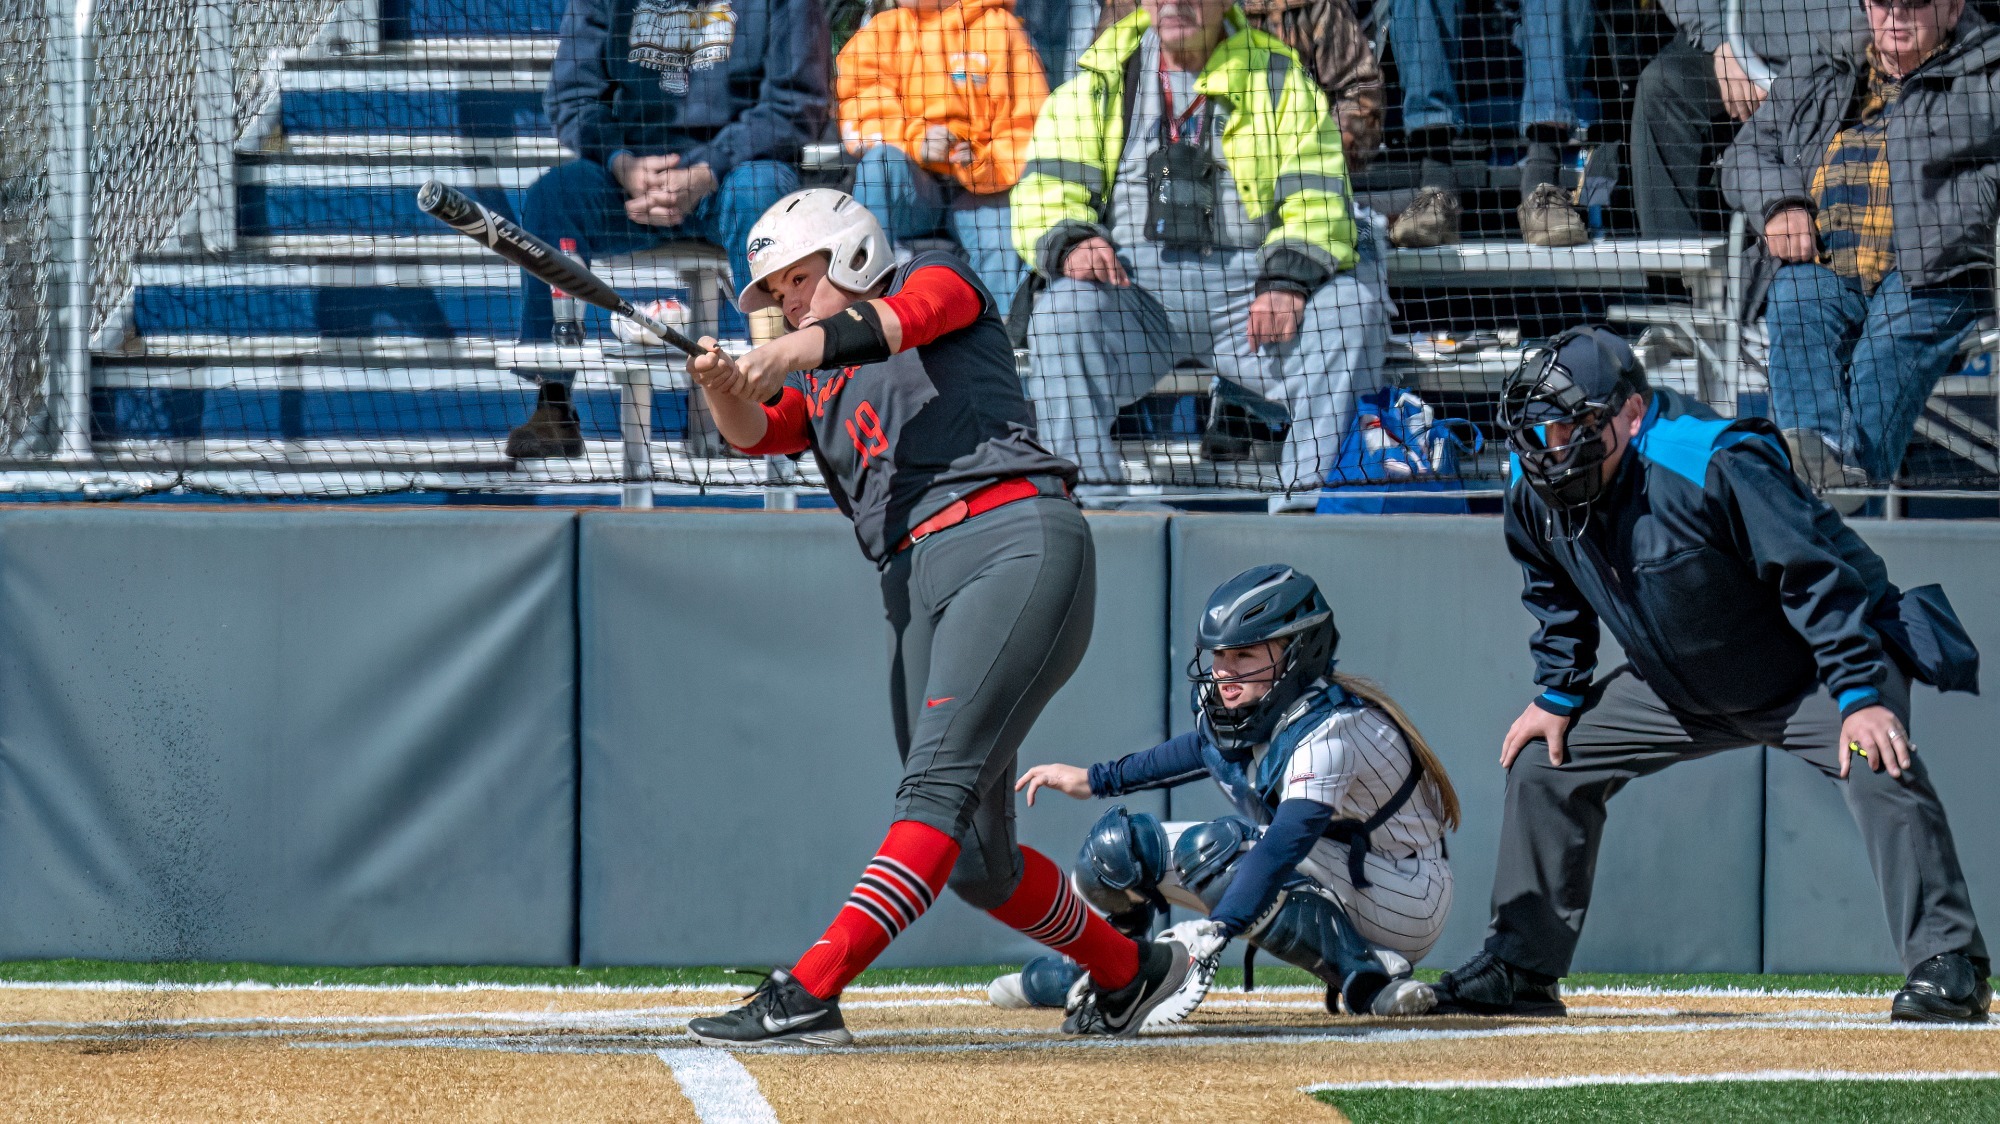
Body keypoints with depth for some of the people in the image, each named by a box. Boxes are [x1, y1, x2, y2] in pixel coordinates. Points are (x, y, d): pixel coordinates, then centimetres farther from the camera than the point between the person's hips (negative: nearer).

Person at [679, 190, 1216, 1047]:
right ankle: (1130, 971, 24)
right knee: (973, 858, 4)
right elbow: (754, 430, 7)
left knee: (940, 780, -22)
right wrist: (720, 387, -18)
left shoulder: (938, 281, 14)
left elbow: (898, 320, -9)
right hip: (915, 588, 7)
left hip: (1016, 540, -7)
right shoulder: (815, 386, 28)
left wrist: (788, 352, -28)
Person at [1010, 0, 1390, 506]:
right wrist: (1071, 243, -17)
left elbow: (1318, 199, 2)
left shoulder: (1280, 81, 12)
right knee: (1062, 317, -32)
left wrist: (1289, 281, -17)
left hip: (1249, 289, 0)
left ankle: (1312, 489, -27)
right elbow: (1042, 197, 7)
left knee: (1349, 311, -27)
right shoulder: (1098, 86, 13)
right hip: (1132, 286, 0)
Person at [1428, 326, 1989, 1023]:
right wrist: (1559, 697, 6)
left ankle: (1949, 965, -28)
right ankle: (1519, 969, 14)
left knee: (1878, 763, -32)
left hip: (1808, 674, -7)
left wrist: (1861, 695, -36)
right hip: (1679, 691, 7)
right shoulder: (1537, 493, -12)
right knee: (1545, 759, 4)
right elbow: (1557, 598, 10)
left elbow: (1820, 574, -31)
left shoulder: (1712, 465, -33)